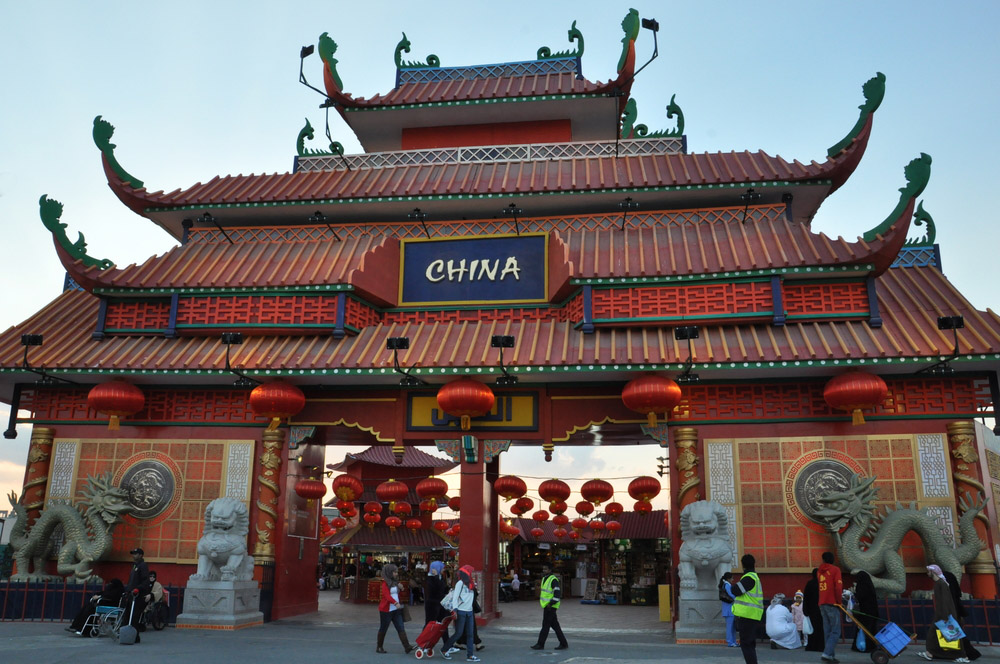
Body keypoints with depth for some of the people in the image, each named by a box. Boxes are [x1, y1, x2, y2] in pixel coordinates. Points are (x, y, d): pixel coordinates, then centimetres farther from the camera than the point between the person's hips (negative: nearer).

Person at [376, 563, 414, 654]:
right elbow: (387, 595, -27)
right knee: (383, 629, 5)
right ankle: (379, 647, 19)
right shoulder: (385, 583, -12)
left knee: (401, 628, -3)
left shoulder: (395, 582, 13)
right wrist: (395, 603, -39)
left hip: (396, 610, 7)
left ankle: (407, 647, -9)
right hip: (386, 609, -7)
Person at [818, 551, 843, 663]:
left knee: (827, 631, 11)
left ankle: (831, 655, 12)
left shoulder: (820, 571, 13)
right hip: (832, 603, -6)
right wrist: (839, 601, -4)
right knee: (835, 632, -4)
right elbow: (838, 587, -15)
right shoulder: (835, 569, -5)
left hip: (822, 604, 6)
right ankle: (827, 653, -15)